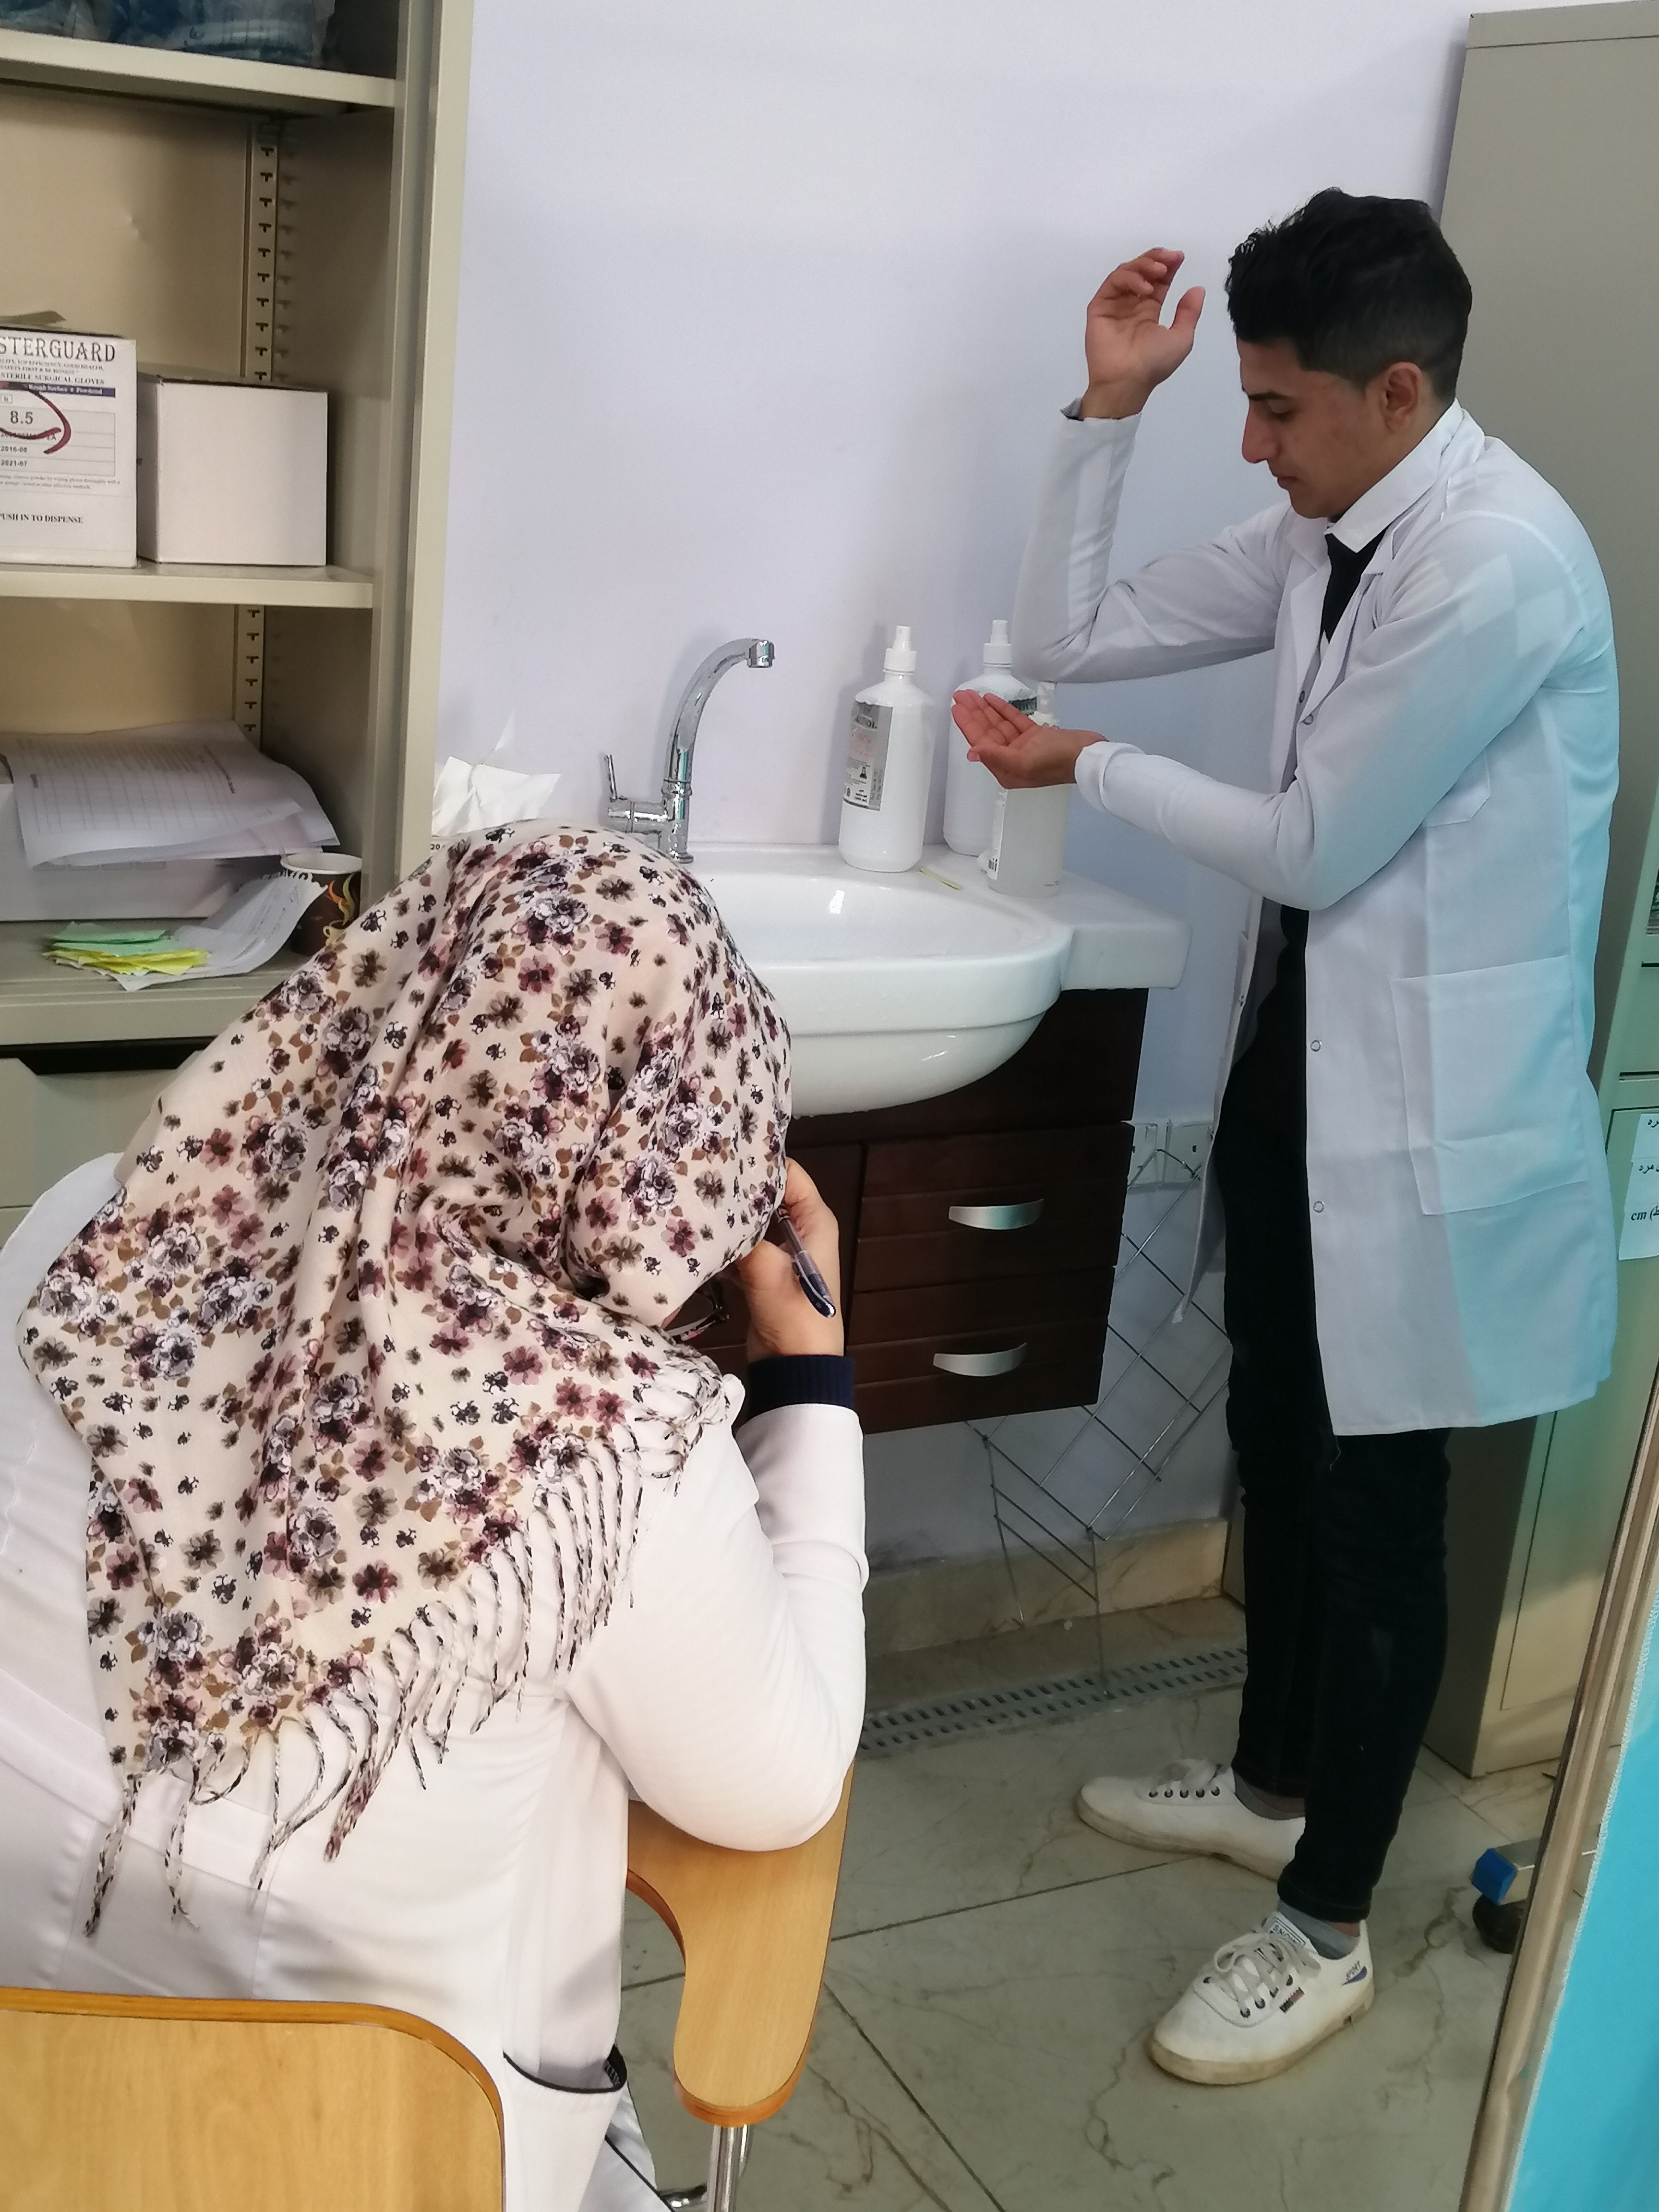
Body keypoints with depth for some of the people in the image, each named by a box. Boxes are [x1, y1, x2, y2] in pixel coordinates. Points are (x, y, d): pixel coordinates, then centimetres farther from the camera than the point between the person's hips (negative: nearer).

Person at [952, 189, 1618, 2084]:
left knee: (1373, 1501, 3)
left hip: (1421, 1095, -9)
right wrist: (1107, 409, 0)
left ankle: (1325, 1925, 20)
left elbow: (1315, 845, -19)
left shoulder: (1495, 562, -21)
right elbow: (1068, 634, 10)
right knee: (1280, 1446, 20)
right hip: (1303, 1053, 9)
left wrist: (1084, 774, -8)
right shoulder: (1327, 535, 6)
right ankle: (1274, 1780, 42)